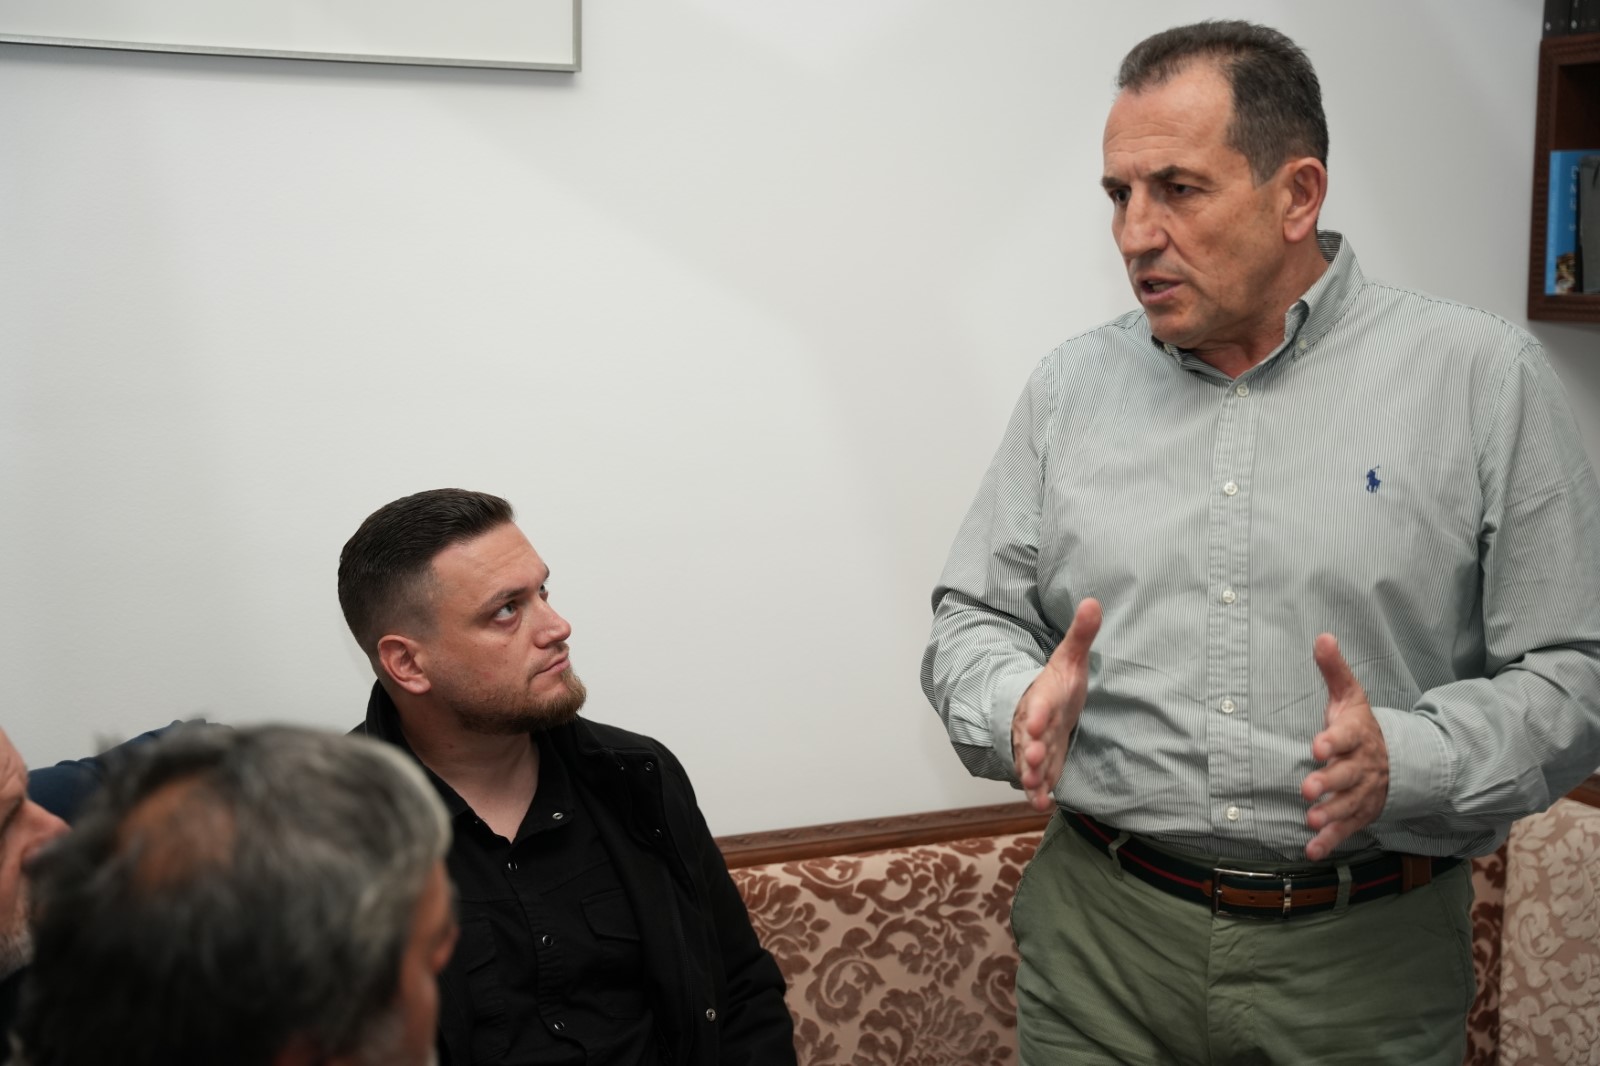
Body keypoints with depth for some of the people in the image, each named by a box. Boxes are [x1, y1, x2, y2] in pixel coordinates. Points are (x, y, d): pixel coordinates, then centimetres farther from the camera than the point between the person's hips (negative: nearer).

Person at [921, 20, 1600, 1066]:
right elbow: (971, 622, 8)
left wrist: (1402, 763, -22)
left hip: (1367, 952, -2)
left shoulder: (1481, 378, -5)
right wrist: (1019, 704, -13)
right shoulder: (1072, 385, 4)